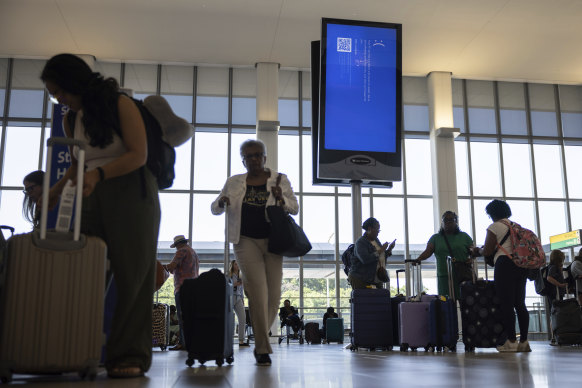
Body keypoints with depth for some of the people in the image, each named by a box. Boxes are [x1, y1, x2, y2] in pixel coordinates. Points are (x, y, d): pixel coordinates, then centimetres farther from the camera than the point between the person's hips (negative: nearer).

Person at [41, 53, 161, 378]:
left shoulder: (121, 105, -6)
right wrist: (56, 190, 6)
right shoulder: (71, 119, 12)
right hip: (94, 199, 6)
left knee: (131, 276, -8)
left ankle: (131, 357, -8)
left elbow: (139, 155, -15)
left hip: (131, 196, -6)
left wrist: (99, 173, -27)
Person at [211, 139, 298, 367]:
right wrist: (221, 203, -8)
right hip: (246, 241, -1)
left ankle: (260, 340, 22)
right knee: (258, 291, -14)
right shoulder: (234, 183, 11)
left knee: (274, 294, 0)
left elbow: (295, 208, 7)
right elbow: (215, 209, 16)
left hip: (272, 241, 1)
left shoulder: (280, 180, 9)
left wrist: (281, 199, -15)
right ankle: (263, 348, -8)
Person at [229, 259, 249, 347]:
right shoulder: (228, 275, 1)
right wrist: (234, 284, -14)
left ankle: (241, 340, -7)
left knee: (243, 318, -7)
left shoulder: (240, 276, 19)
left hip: (238, 299, 5)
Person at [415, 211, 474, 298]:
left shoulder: (464, 236, 15)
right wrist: (418, 259, -18)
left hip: (464, 276, 0)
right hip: (444, 277, 0)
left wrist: (470, 260, -11)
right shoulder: (435, 238, 14)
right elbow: (428, 251, 2)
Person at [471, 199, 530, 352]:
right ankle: (524, 341, 5)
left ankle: (511, 342, -8)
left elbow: (487, 251, -5)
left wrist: (478, 251, 16)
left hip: (505, 264, -7)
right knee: (520, 303, 7)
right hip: (521, 263, 7)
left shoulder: (494, 227, -2)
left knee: (506, 304, -6)